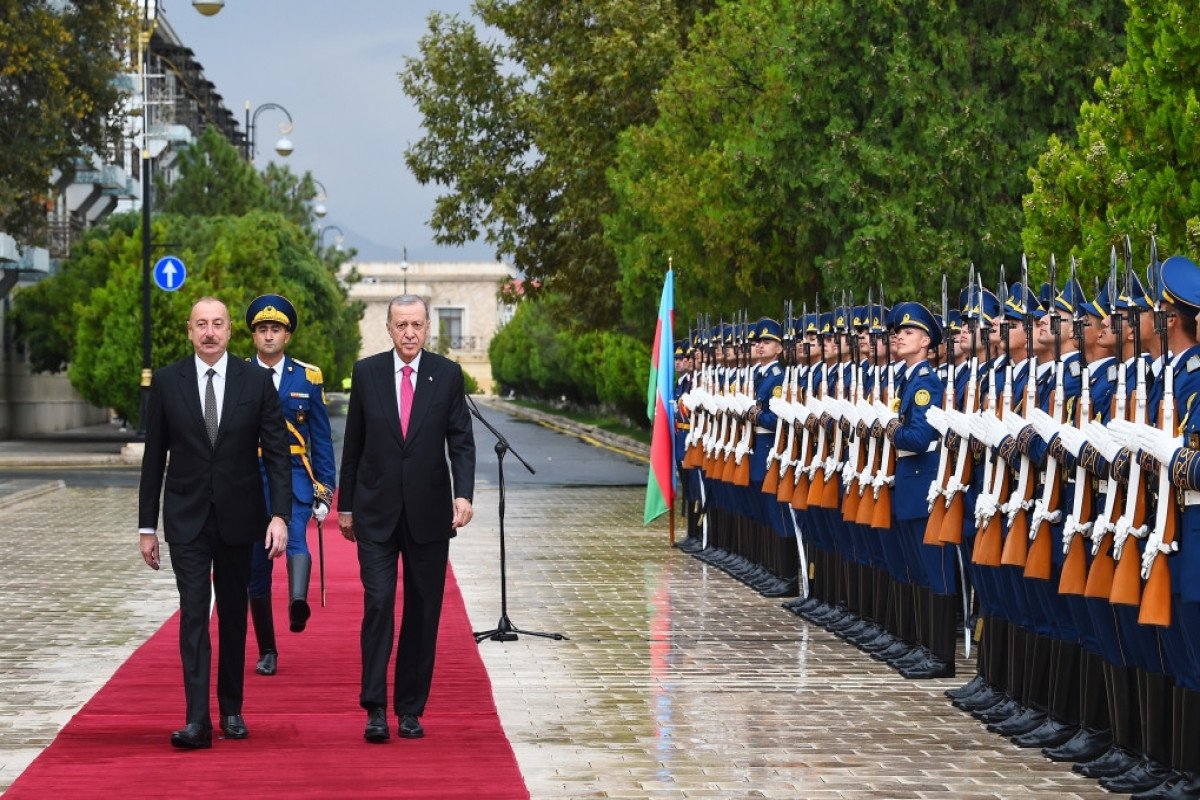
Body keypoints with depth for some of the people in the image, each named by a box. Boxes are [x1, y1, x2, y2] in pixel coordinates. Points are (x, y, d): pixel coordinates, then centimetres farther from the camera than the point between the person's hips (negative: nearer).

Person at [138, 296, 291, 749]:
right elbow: (154, 458, 3)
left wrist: (280, 514, -11)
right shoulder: (166, 382, 0)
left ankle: (231, 710, 24)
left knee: (233, 616, 11)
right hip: (186, 520, -1)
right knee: (194, 615, -9)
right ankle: (197, 721, -13)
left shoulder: (256, 381, -1)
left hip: (238, 517, 1)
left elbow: (276, 452, -1)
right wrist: (147, 526, 2)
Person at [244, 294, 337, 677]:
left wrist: (325, 489, 3)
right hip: (249, 480, 1)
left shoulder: (307, 378, 6)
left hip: (294, 476, -1)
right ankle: (267, 652, 13)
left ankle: (298, 602, -52)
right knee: (256, 566, 2)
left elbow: (322, 438, 9)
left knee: (294, 535, -31)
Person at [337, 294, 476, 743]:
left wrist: (463, 494, -15)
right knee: (378, 604, -10)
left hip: (428, 514, 1)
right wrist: (345, 505, 9)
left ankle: (411, 709, 13)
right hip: (376, 513, -1)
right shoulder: (367, 373, 3)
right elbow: (353, 443, 9)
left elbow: (461, 440, 0)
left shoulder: (447, 375, 2)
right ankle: (375, 709, -7)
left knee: (423, 613, 4)